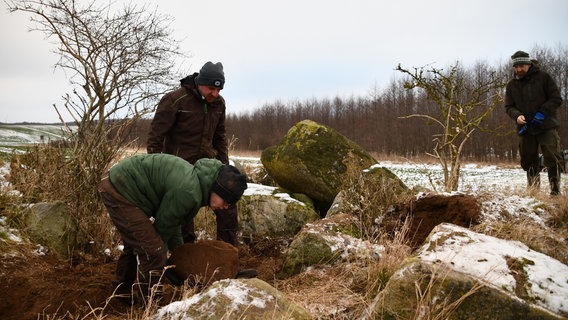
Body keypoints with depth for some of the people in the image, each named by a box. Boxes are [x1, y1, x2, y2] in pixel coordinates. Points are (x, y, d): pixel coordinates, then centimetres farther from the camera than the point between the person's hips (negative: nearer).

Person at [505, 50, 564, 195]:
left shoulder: (543, 77, -1)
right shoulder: (512, 85, 9)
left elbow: (556, 99, -2)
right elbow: (509, 106, 10)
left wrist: (542, 112, -17)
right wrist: (517, 115, -12)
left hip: (547, 126, -4)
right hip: (525, 128, 4)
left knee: (552, 159, -8)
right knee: (529, 161, 8)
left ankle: (555, 191, -2)